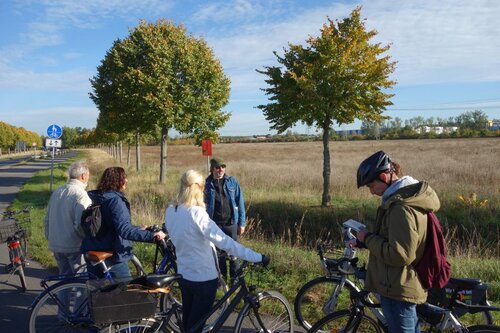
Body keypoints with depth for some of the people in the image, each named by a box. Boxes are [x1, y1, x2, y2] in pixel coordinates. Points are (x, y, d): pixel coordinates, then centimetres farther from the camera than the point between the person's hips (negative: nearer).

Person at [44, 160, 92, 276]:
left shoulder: (57, 192, 8)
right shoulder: (81, 195, -18)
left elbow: (47, 220, 15)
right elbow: (81, 225, -25)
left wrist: (49, 238, 25)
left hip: (56, 246, 8)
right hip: (75, 247, -7)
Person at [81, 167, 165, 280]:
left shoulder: (95, 198, 8)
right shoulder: (115, 200, -20)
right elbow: (125, 230, -31)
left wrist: (138, 229, 22)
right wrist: (151, 235, -35)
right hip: (112, 257, -8)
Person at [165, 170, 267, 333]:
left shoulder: (170, 211, -3)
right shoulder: (197, 213, -26)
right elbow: (225, 242, -30)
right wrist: (257, 257, -28)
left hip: (183, 274, 7)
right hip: (203, 278, -7)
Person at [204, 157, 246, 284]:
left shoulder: (232, 182, -1)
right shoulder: (207, 184, -1)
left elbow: (240, 202, 1)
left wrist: (242, 223, -1)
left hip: (231, 223, 0)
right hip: (214, 225, 1)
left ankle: (235, 280, 18)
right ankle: (222, 278, 26)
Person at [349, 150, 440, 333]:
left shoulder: (402, 208, -26)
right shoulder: (410, 198, 7)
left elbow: (400, 255, -30)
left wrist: (367, 238, -18)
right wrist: (363, 241, 8)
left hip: (398, 289, -10)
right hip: (406, 286, 10)